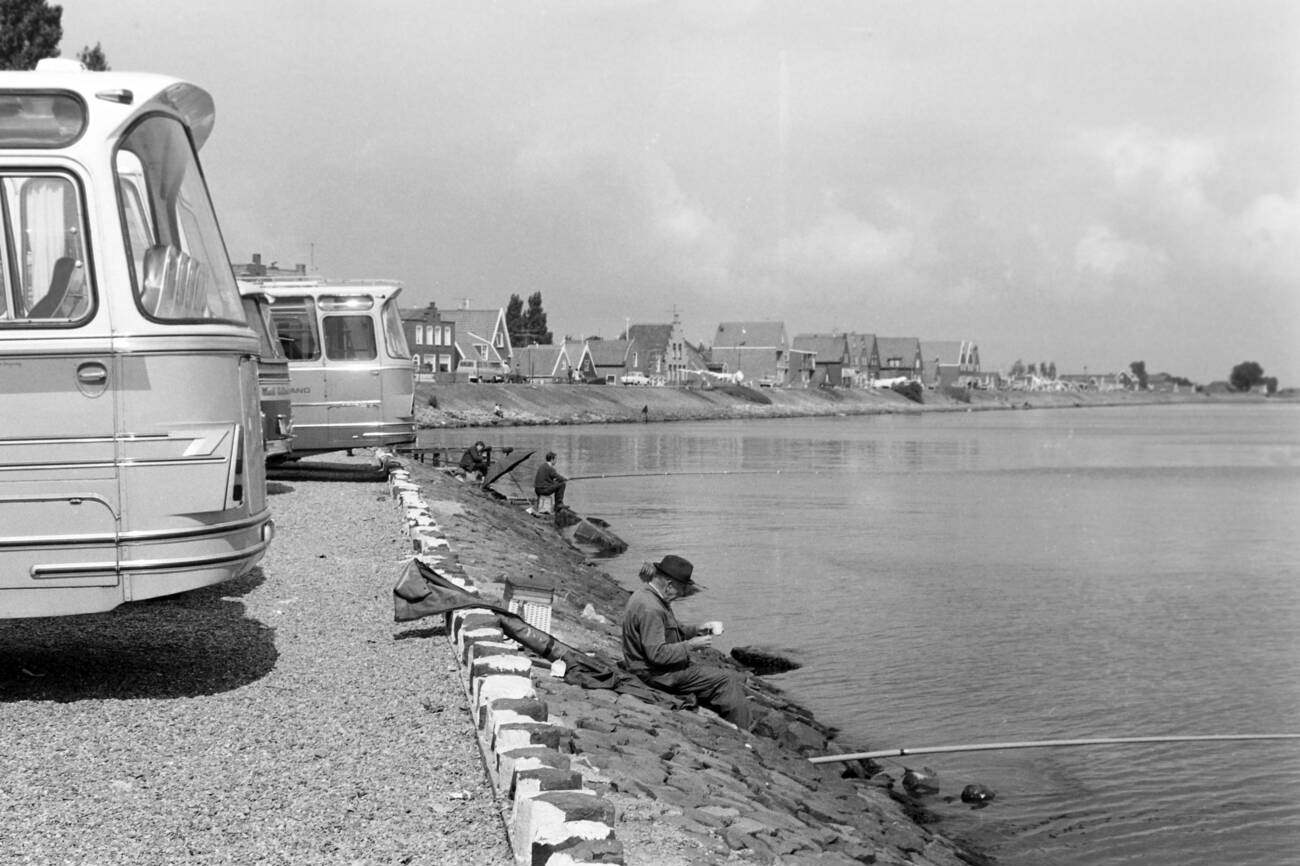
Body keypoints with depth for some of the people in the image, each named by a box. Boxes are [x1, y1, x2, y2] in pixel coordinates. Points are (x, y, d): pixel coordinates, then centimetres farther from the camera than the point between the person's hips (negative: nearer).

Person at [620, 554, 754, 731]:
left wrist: (696, 629, 6)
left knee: (735, 679, 7)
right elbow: (656, 653, -28)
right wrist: (690, 645, -18)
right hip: (657, 675, -11)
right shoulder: (650, 609, -25)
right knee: (724, 681, -12)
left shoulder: (649, 596, 8)